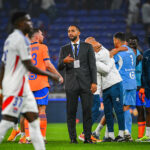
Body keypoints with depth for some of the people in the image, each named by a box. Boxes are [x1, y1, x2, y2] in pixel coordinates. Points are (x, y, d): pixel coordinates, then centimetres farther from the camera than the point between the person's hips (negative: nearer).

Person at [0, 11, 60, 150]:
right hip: (16, 86, -10)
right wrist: (50, 75, -5)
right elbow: (29, 66, -15)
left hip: (21, 86, 10)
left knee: (33, 117, 7)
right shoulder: (21, 39, -12)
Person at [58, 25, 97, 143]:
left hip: (86, 83, -1)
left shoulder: (87, 47, 10)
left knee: (87, 110, -5)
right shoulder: (64, 49, 14)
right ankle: (73, 138, 1)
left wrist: (94, 82, -4)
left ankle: (87, 137, -1)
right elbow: (59, 67, 6)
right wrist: (64, 61, -17)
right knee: (71, 112, -3)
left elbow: (92, 66, 5)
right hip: (71, 84, 1)